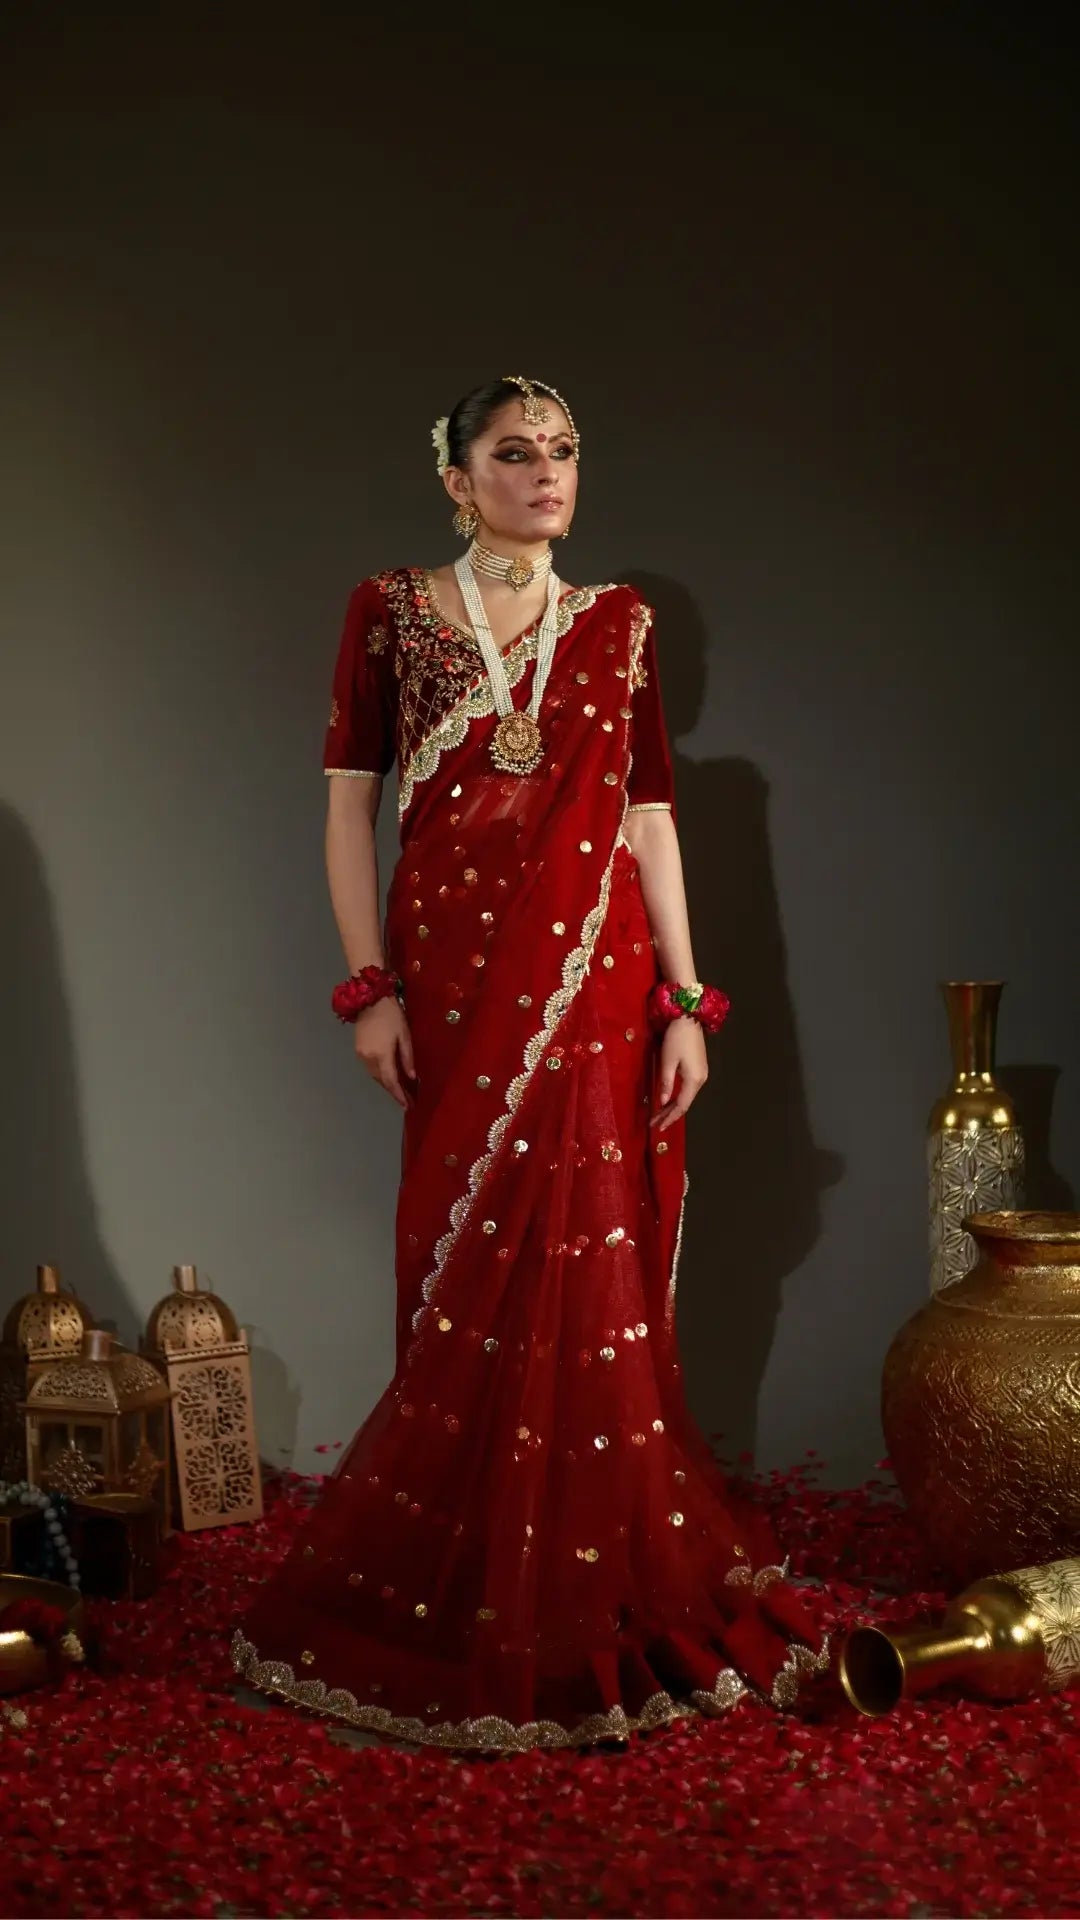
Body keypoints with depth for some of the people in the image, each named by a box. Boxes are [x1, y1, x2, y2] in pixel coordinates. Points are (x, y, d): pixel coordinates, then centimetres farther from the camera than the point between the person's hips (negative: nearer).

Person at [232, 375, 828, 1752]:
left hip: (600, 980, 2)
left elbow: (651, 812, 7)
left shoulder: (617, 623, 9)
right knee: (475, 1284, 3)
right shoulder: (392, 612, 4)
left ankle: (592, 1593, 20)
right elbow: (350, 801, 2)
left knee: (590, 1279, 4)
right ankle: (474, 1599, 19)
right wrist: (373, 986, -6)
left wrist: (684, 999, 1)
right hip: (458, 978, -1)